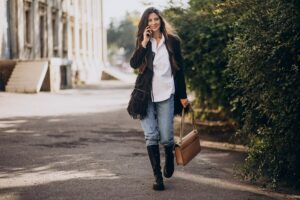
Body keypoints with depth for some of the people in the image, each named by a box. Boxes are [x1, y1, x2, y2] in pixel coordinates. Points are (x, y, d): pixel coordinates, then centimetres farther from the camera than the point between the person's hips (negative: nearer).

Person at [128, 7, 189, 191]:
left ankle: (170, 155, 32)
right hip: (146, 95, 2)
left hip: (166, 94, -1)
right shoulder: (143, 43, 8)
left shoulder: (172, 41, 3)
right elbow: (134, 63, -8)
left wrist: (183, 96, 5)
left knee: (166, 137, -3)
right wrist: (144, 43, -14)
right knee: (151, 136, -3)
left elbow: (180, 69, 6)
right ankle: (158, 176, 4)